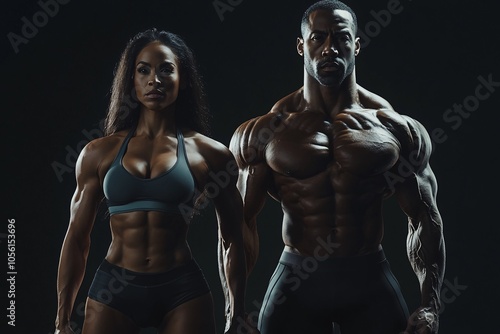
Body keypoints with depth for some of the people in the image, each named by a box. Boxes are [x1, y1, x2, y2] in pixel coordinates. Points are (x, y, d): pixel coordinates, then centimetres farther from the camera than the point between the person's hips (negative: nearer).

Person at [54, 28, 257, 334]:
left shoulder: (210, 154, 1)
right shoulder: (99, 153, 4)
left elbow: (232, 242, 7)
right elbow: (77, 239, 7)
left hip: (183, 290, -1)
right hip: (113, 289, 1)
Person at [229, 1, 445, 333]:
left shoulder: (396, 129, 1)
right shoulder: (264, 133, -1)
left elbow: (425, 219, 3)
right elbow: (241, 222, 0)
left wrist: (430, 306, -5)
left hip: (372, 281, 1)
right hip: (296, 281, 0)